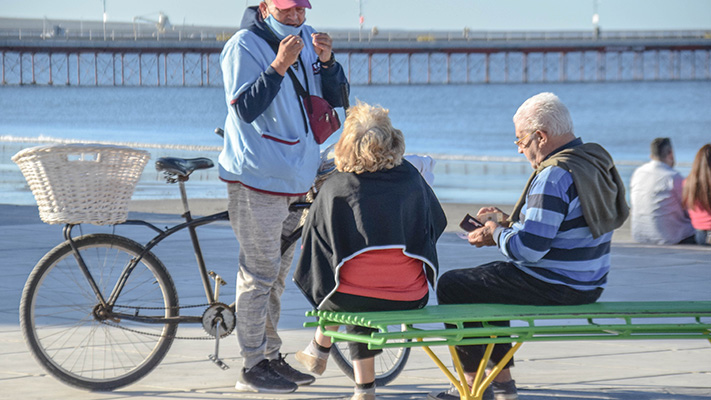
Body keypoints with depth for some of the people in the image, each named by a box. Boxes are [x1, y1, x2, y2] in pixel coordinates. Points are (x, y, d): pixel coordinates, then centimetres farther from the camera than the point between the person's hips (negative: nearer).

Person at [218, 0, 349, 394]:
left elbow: (336, 98, 10)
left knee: (277, 273, 15)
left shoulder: (307, 38, 11)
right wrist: (279, 65, -27)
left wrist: (327, 61, -8)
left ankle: (271, 357, 23)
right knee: (259, 273, -6)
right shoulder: (244, 45, -11)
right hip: (256, 179, -7)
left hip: (296, 176, 8)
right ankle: (252, 367, 0)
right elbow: (245, 107, -20)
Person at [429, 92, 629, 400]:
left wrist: (496, 234, -6)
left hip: (553, 287, -10)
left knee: (450, 286, 0)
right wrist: (508, 221, 14)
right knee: (484, 277, 29)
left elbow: (527, 248, -25)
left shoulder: (554, 177, -23)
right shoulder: (595, 160, 9)